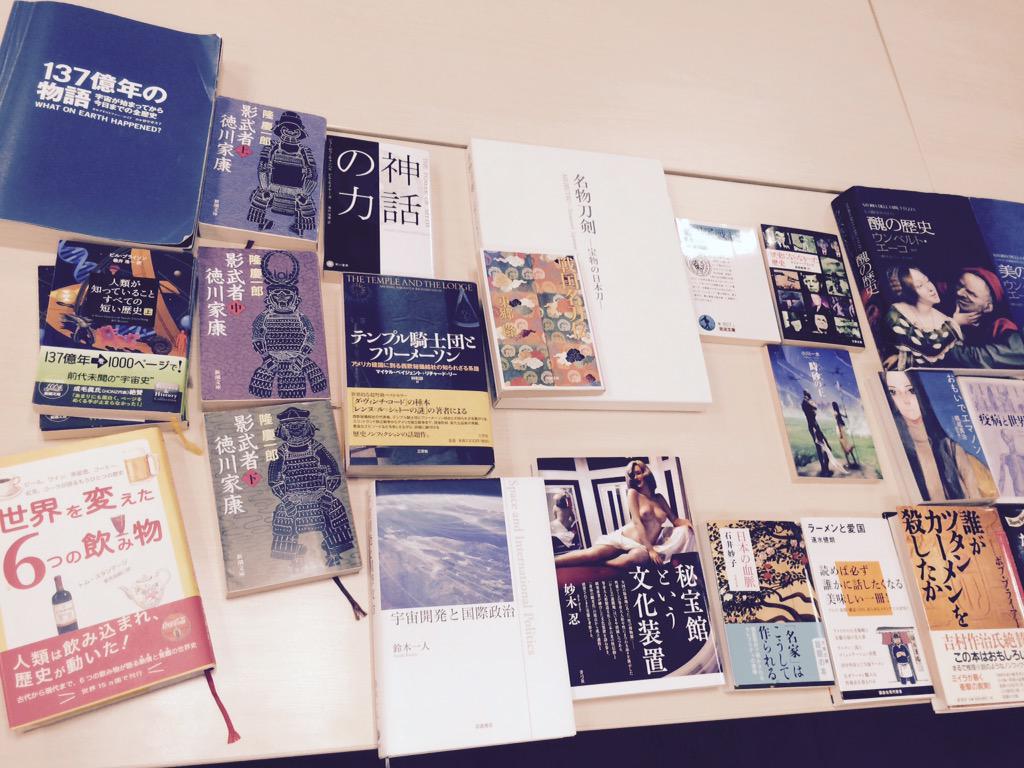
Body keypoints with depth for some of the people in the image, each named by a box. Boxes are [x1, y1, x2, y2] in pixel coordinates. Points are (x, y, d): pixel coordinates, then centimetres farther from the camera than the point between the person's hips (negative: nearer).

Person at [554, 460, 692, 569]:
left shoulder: (659, 498, 16)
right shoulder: (633, 493, 2)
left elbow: (675, 519, 12)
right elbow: (637, 522, -8)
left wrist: (687, 523, -12)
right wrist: (650, 549, -17)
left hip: (644, 546, 1)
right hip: (624, 538, -1)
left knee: (631, 559, -39)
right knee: (591, 553, -27)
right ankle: (549, 564, -30)